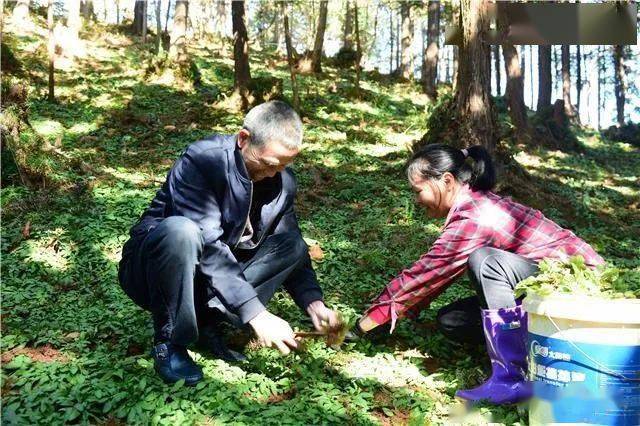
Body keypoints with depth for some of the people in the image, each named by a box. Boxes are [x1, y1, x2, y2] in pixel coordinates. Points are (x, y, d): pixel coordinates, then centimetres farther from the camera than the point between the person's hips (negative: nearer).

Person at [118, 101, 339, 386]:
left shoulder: (283, 181, -4)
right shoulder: (201, 160, -24)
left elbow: (290, 250, 2)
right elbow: (207, 246, -31)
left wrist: (313, 302, -16)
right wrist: (256, 314, -35)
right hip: (150, 272, -5)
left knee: (293, 245, -10)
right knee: (180, 230, -37)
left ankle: (208, 321, -9)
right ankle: (169, 342, -16)